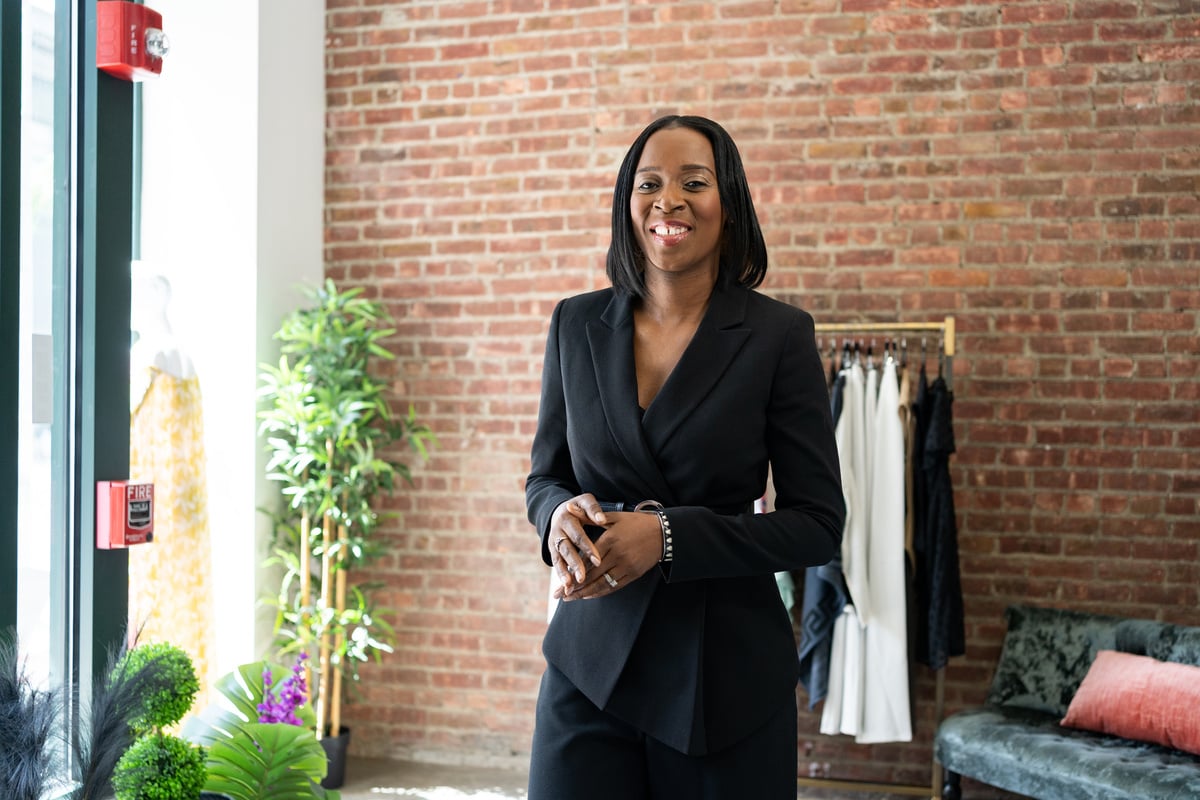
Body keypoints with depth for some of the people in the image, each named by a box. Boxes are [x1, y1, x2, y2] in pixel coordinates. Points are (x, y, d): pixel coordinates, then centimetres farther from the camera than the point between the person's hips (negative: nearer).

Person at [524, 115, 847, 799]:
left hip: (727, 668, -2)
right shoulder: (578, 324, 4)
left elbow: (818, 524, -7)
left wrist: (668, 536, -19)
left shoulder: (779, 333, -6)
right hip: (590, 662, 2)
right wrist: (562, 512, -11)